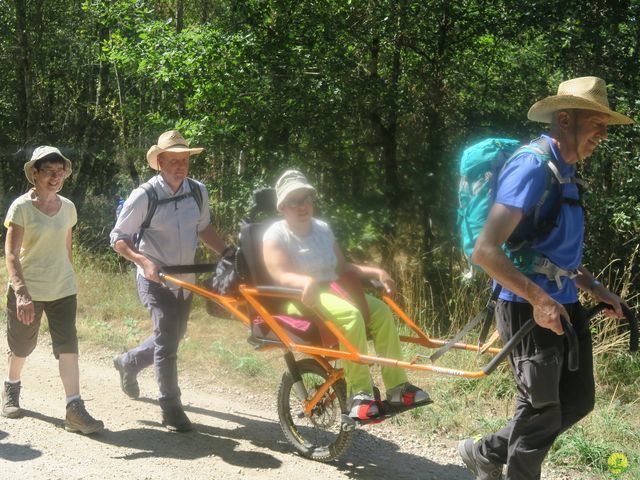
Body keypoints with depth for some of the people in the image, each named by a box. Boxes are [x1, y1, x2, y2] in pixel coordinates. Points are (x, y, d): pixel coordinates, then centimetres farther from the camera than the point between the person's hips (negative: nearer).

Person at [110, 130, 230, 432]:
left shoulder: (198, 192, 0)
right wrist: (145, 261, -27)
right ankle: (171, 408, -4)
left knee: (172, 339, 17)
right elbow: (118, 238, -11)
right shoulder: (144, 196, -15)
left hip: (185, 280, 6)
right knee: (167, 338, -14)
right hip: (155, 280, -6)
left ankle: (128, 363, 44)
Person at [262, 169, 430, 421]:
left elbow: (342, 268, 18)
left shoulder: (322, 229, 16)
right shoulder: (276, 235, -4)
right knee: (350, 315, -34)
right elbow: (282, 276, -18)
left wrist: (376, 272, 4)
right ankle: (359, 392, -29)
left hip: (332, 292, 7)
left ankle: (397, 387, -14)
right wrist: (307, 281, -39)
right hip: (300, 298, -7)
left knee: (381, 311, -17)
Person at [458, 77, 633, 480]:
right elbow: (485, 251, -26)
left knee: (578, 401, 16)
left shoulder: (566, 173, 11)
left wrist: (595, 288, 13)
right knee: (541, 410, 1)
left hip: (565, 305, 9)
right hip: (530, 308, -9)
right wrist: (538, 299, -26)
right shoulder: (532, 166, -18)